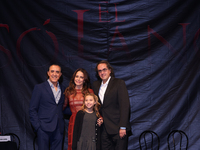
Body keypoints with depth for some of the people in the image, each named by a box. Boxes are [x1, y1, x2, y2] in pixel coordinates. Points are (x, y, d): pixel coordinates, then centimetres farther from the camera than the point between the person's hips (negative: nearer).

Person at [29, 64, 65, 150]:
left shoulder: (62, 89, 14)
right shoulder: (39, 88, 0)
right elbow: (32, 110, -2)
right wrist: (37, 126, -10)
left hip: (59, 129, 4)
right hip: (44, 128, -4)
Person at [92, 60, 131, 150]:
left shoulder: (119, 83, -5)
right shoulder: (95, 85, 13)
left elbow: (125, 106, -10)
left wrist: (122, 127, -15)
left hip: (118, 128, -5)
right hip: (104, 128, 5)